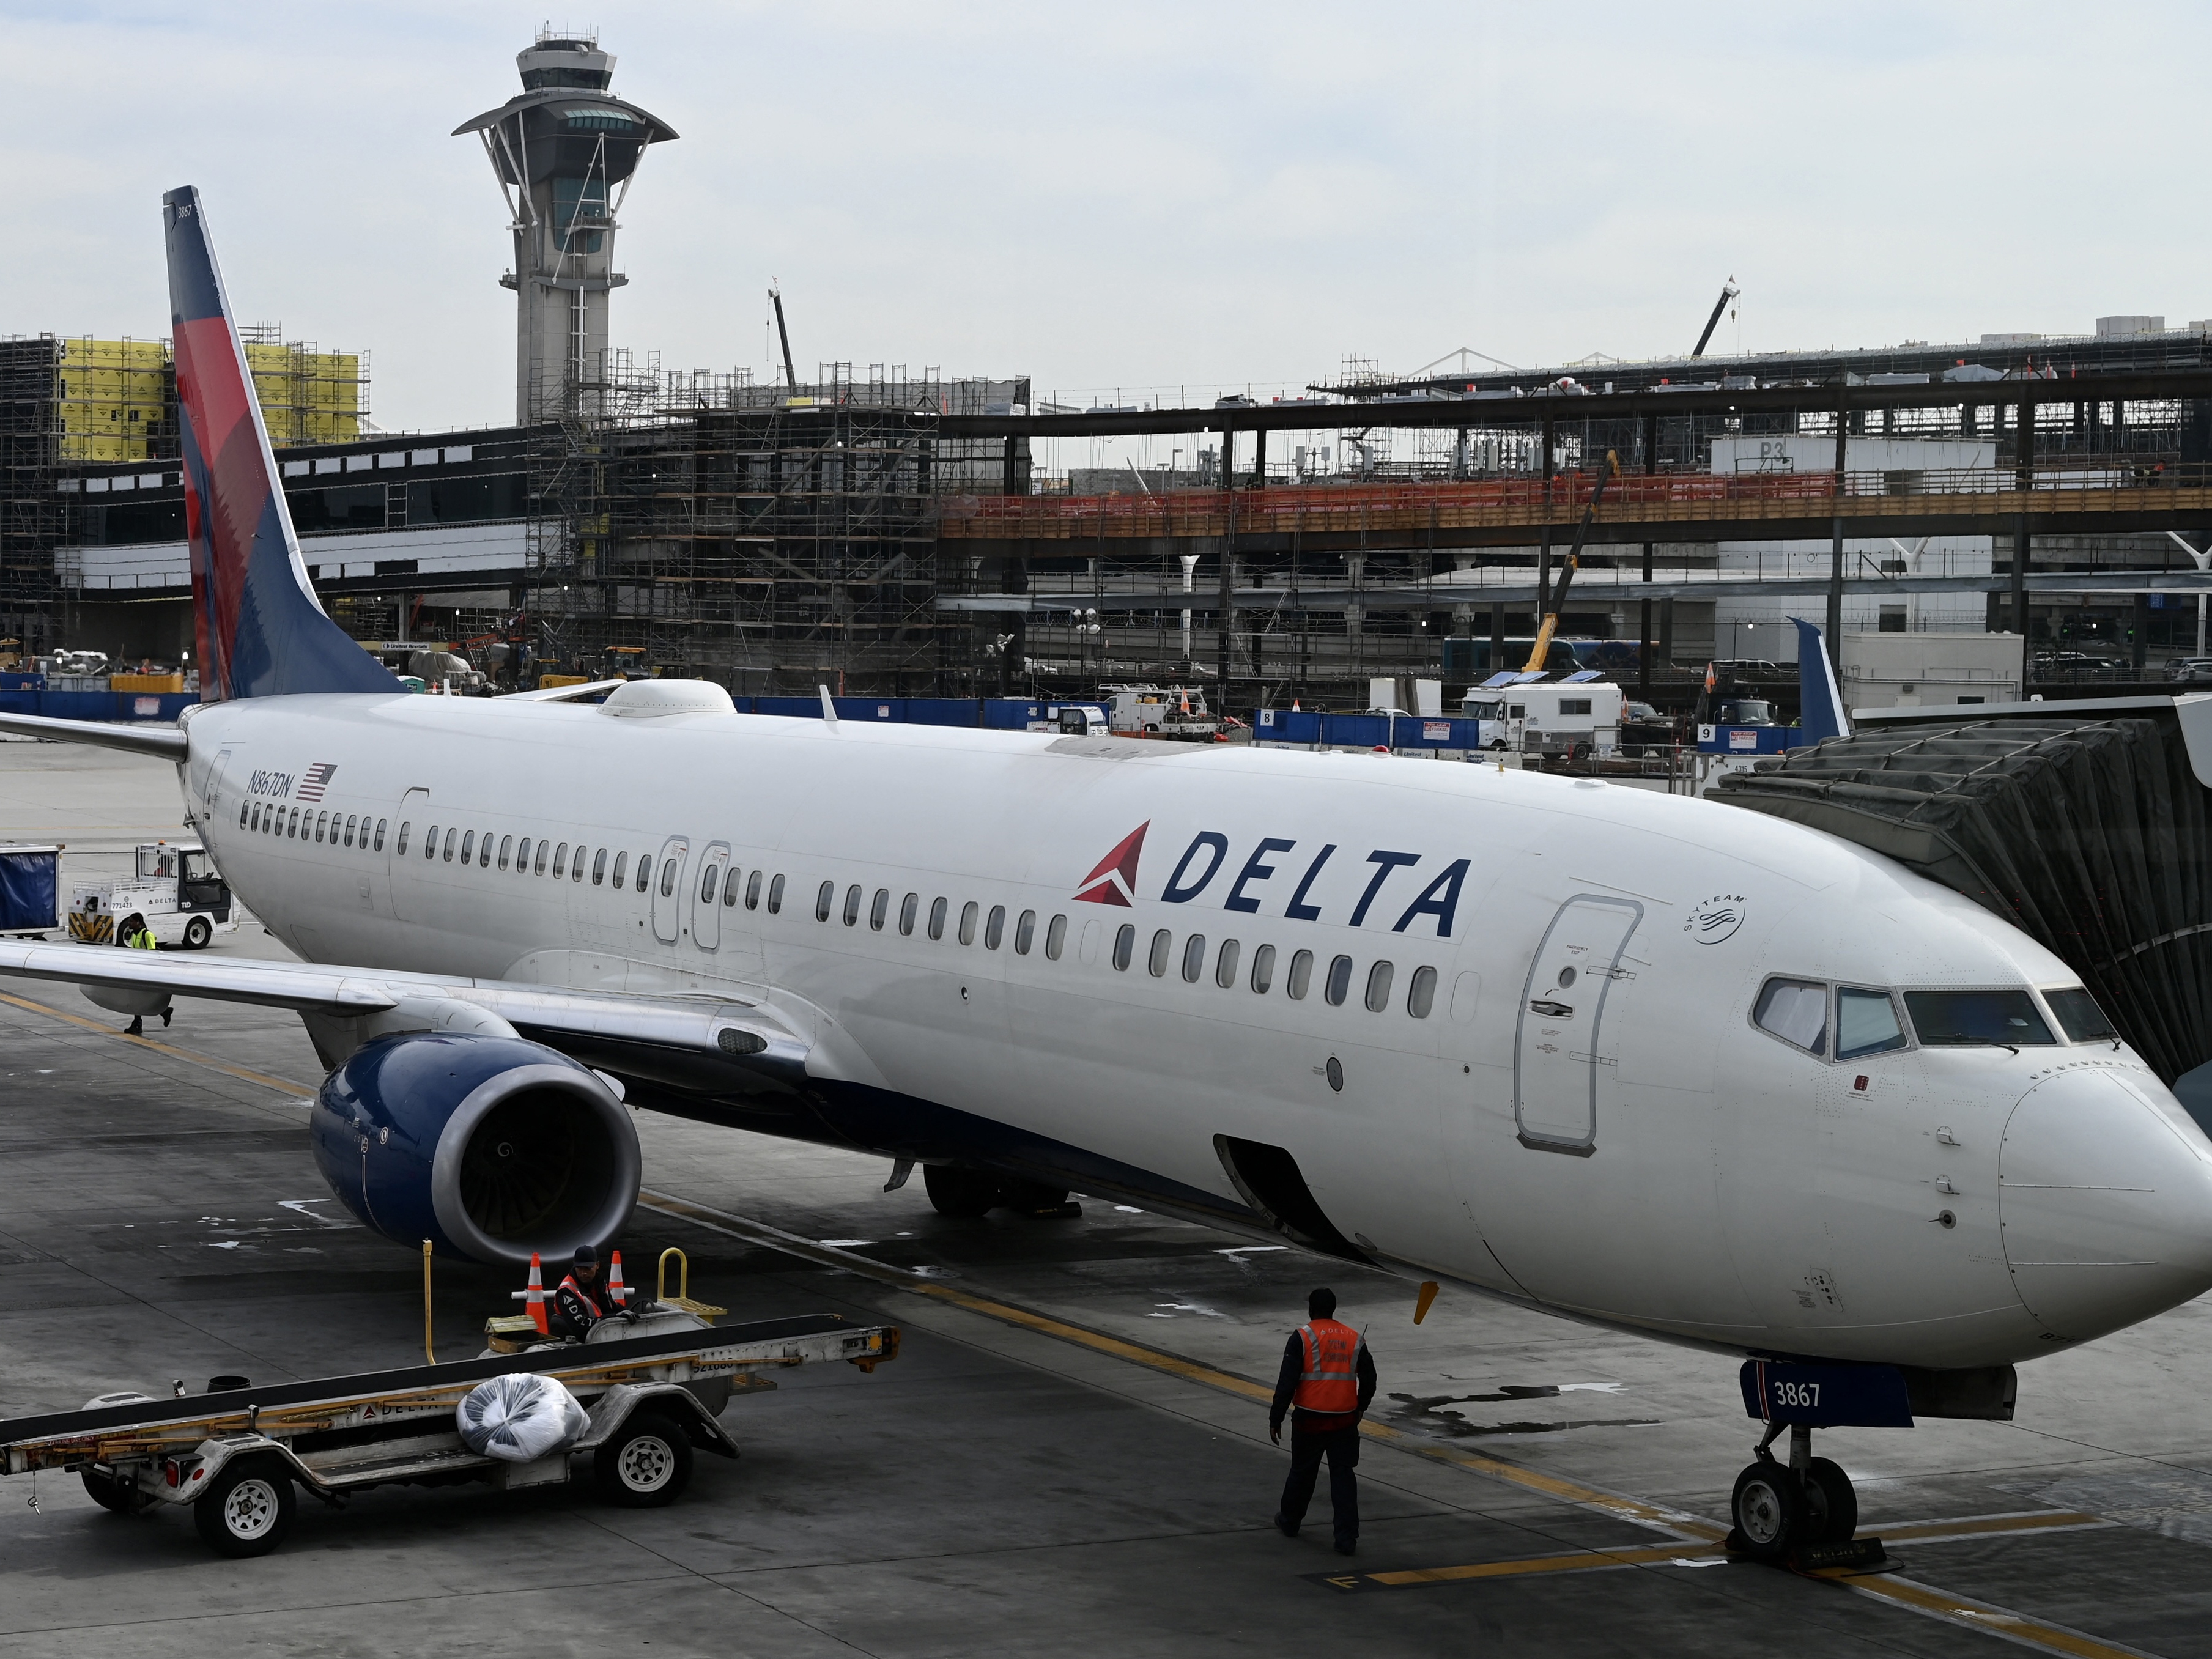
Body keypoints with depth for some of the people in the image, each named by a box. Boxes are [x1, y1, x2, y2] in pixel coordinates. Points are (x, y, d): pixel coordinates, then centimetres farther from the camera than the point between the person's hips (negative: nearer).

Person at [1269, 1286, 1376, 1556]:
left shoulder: (1302, 1338, -8)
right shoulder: (1354, 1339, 5)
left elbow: (1287, 1382, -12)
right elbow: (1369, 1380, 13)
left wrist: (1275, 1419, -7)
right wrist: (1360, 1408, 30)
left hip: (1309, 1418, -2)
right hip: (1345, 1420, 2)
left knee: (1302, 1472, 15)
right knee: (1343, 1475, 5)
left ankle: (1289, 1522, 34)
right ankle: (1347, 1537, -2)